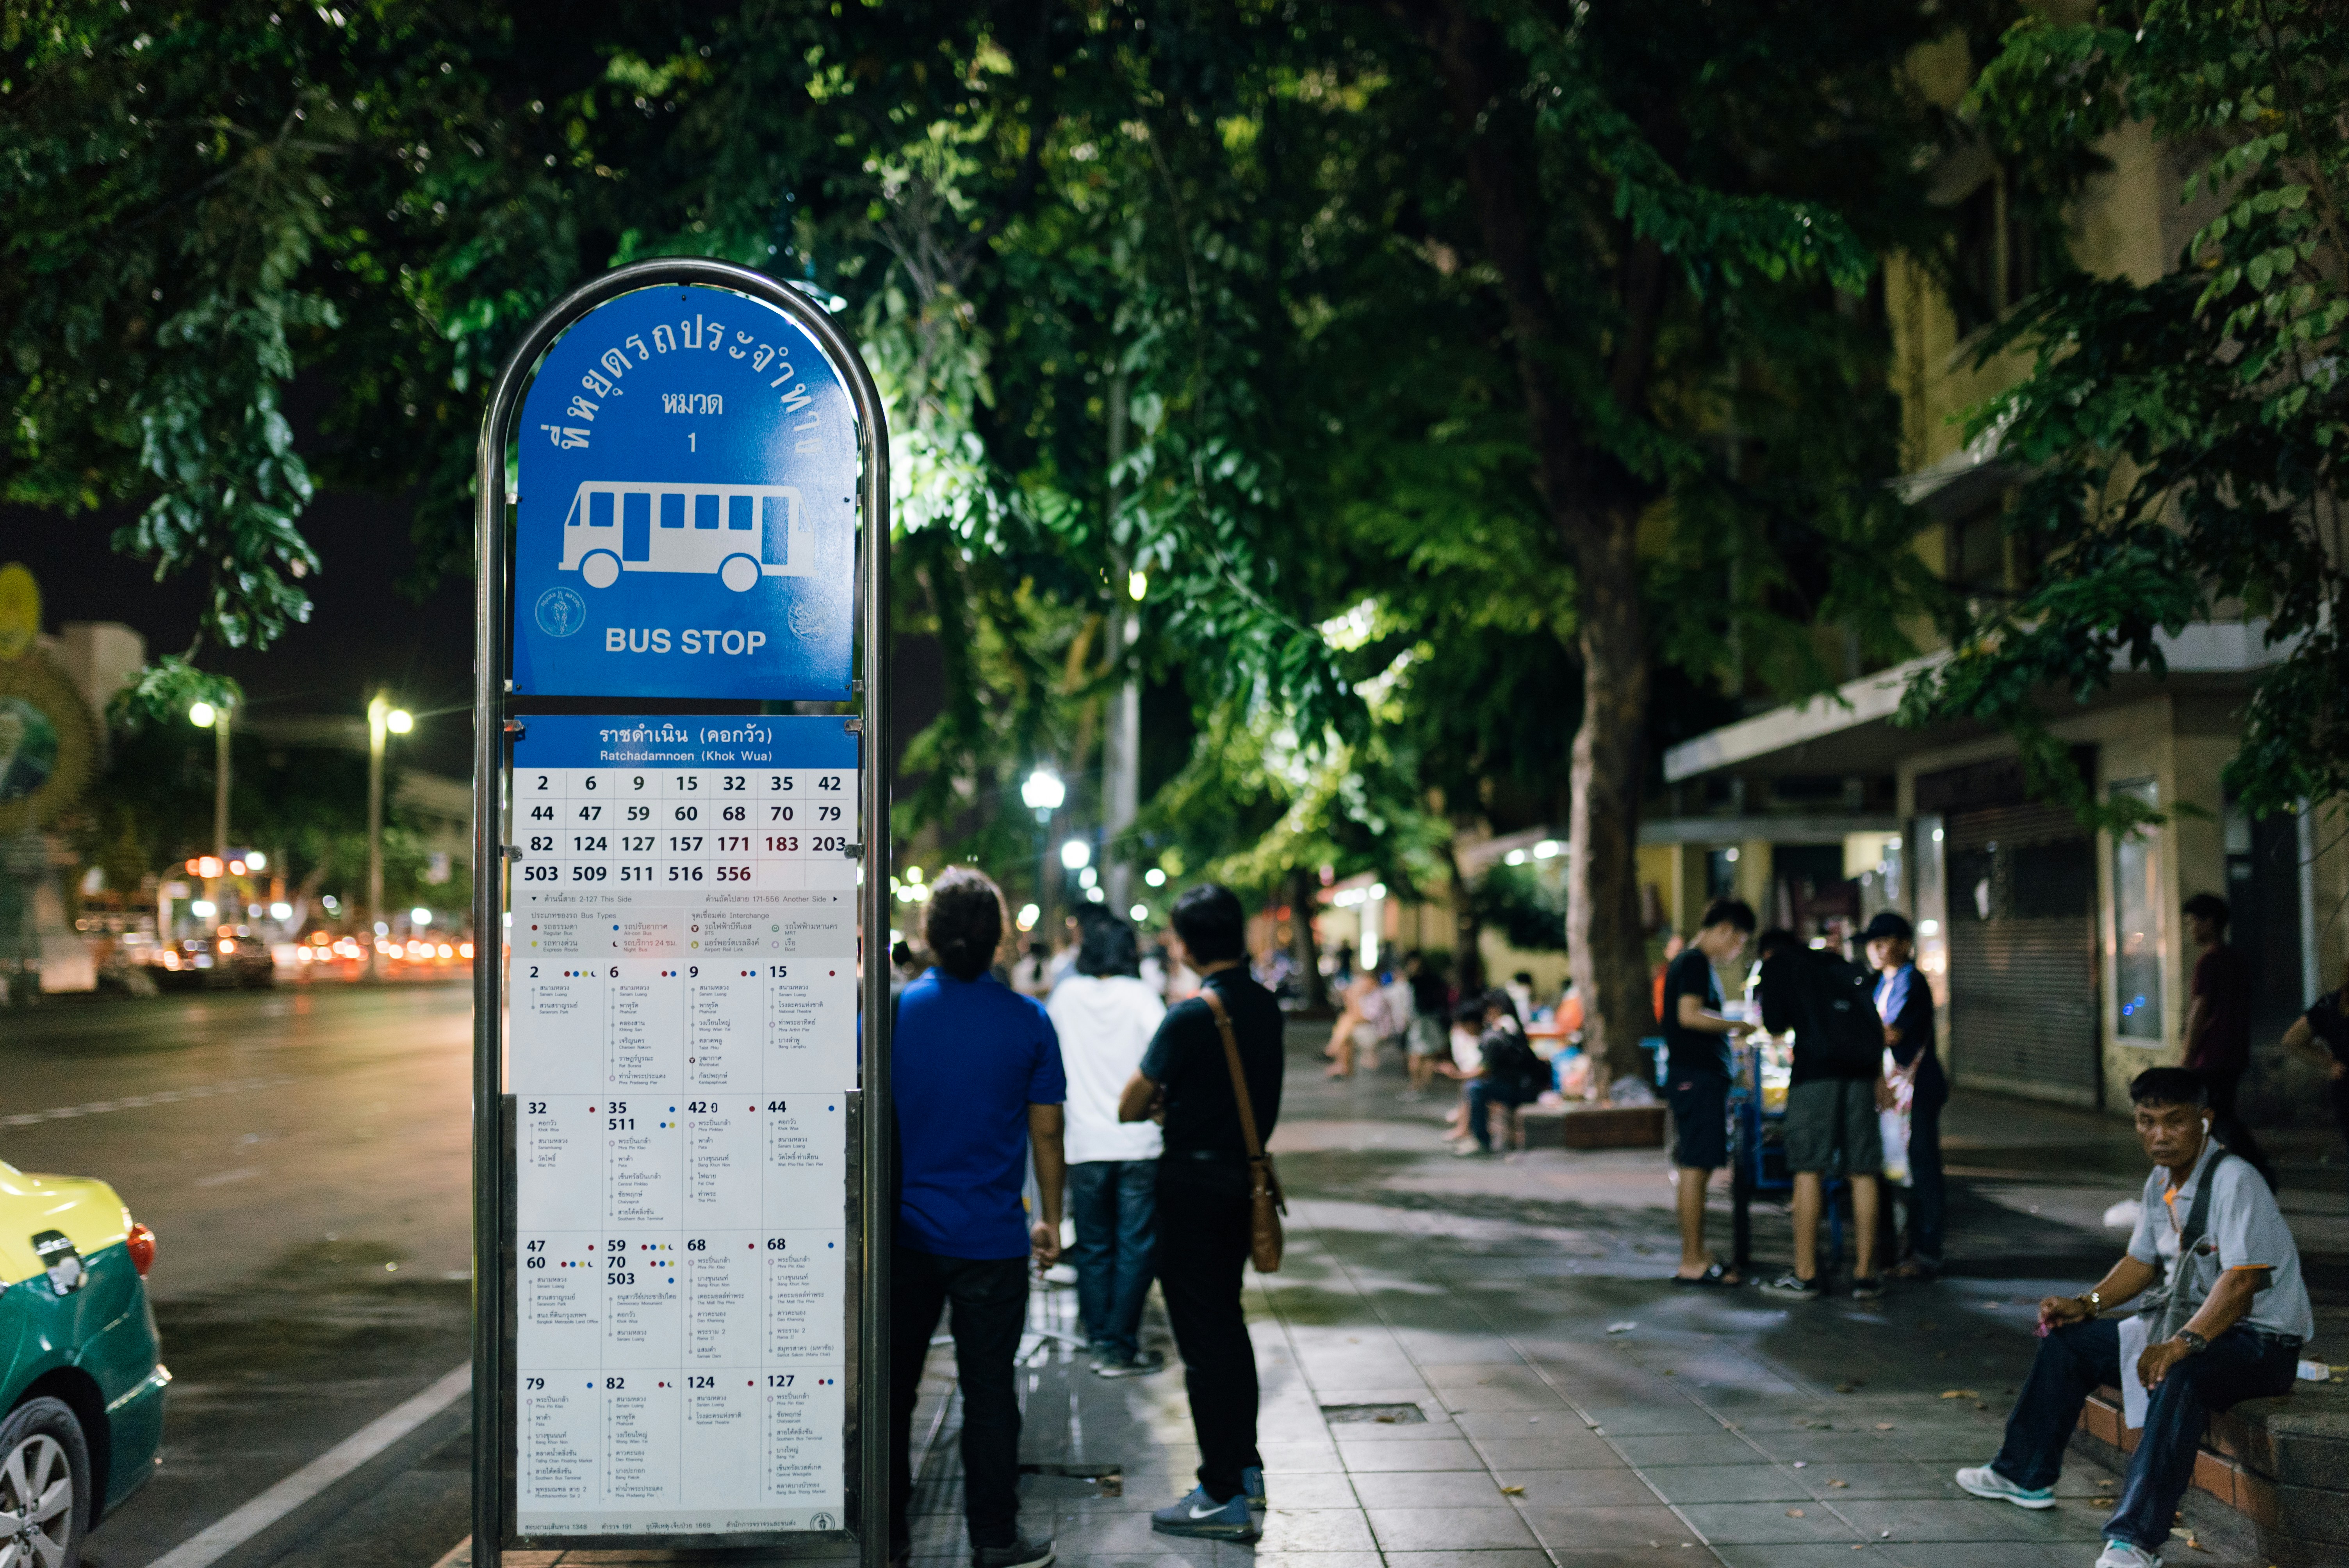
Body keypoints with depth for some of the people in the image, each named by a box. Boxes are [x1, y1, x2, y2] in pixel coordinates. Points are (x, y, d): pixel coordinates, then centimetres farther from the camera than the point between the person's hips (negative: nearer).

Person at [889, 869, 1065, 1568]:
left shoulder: (891, 1012, -4)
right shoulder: (1028, 1021, -5)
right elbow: (1045, 1132, -1)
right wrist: (1050, 1219, 11)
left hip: (905, 1232, 1)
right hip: (992, 1240, -1)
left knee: (891, 1385, 13)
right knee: (988, 1390, 7)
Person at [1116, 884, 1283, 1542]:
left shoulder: (1191, 1017, -19)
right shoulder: (1265, 1006, 4)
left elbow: (1129, 1107, -11)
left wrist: (1158, 1102, 9)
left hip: (1195, 1182, -8)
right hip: (1245, 1174, 8)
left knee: (1203, 1337, -1)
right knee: (1227, 1321, 20)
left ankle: (1224, 1499, 3)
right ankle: (1246, 1469, 29)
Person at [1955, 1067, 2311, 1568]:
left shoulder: (2234, 1181, -21)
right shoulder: (2161, 1183, 6)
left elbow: (2241, 1283, -31)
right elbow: (2142, 1262, 20)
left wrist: (2182, 1344, -41)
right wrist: (2087, 1304, 6)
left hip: (2259, 1341, -10)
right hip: (2187, 1324, 10)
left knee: (2178, 1378, -39)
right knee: (2068, 1341, 11)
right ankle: (2024, 1476, 25)